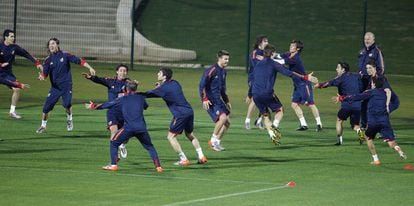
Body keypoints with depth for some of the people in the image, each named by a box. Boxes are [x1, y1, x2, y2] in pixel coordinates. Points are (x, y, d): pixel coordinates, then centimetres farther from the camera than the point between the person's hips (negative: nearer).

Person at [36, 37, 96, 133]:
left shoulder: (65, 55, -4)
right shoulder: (48, 59, 2)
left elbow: (79, 61, -6)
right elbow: (44, 73, -5)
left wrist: (90, 68, -14)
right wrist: (41, 76, -29)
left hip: (66, 85, -2)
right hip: (55, 86, 3)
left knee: (67, 104, -22)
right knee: (46, 107, -3)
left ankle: (69, 120, 8)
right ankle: (43, 126, 17)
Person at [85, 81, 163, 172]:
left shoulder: (123, 99, 9)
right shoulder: (141, 98, 14)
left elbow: (108, 104, 16)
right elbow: (146, 106, 35)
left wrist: (95, 107, 29)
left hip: (128, 128, -2)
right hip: (141, 128, 2)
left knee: (113, 143, 15)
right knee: (149, 147, 18)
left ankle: (113, 165, 5)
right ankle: (158, 166, 5)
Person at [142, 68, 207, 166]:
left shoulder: (163, 88, -9)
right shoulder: (174, 83, 14)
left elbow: (148, 94, -5)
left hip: (180, 114, -8)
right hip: (189, 111, 8)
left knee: (171, 136, 2)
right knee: (190, 134, 25)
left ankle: (183, 159, -3)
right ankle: (201, 157, 19)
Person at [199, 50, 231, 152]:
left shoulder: (223, 71, 13)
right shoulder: (211, 70, -14)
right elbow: (202, 84, -15)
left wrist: (227, 101, 26)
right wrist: (204, 99, -22)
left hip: (218, 99, 9)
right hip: (210, 100, -9)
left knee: (227, 121, 5)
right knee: (222, 117, -24)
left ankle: (217, 142, 18)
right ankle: (213, 140, -8)